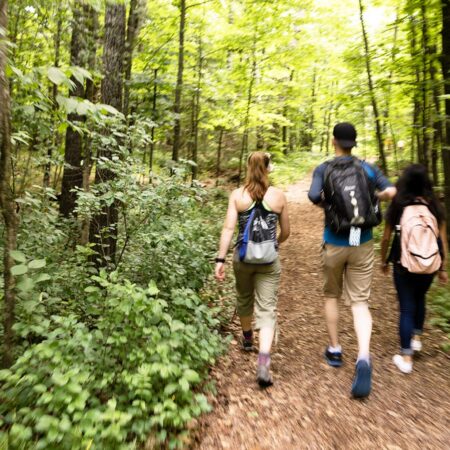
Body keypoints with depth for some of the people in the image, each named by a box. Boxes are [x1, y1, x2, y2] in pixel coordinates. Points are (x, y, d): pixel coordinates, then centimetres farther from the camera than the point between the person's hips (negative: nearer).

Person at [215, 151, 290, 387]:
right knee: (267, 308, 1)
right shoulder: (278, 195, -1)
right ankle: (263, 361, -13)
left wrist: (220, 259, -9)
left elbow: (229, 228, -11)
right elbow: (285, 232, 6)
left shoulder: (237, 195, -3)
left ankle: (247, 338, 48)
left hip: (243, 257, 1)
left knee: (244, 299, 24)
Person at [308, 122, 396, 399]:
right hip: (363, 244, 1)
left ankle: (335, 350, 27)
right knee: (360, 302, 3)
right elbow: (391, 192, -8)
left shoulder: (323, 170, -3)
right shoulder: (367, 167, 2)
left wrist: (328, 204, 1)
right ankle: (364, 358, -16)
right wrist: (372, 197, 11)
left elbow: (314, 197, -20)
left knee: (332, 296, 19)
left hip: (335, 244, -1)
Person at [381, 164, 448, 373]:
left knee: (406, 308, 8)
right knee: (420, 299, 29)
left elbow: (386, 239, -3)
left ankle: (406, 358, 12)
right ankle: (416, 337, 41)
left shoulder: (397, 207, -8)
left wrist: (384, 261, 12)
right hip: (430, 266, 2)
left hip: (404, 266, -2)